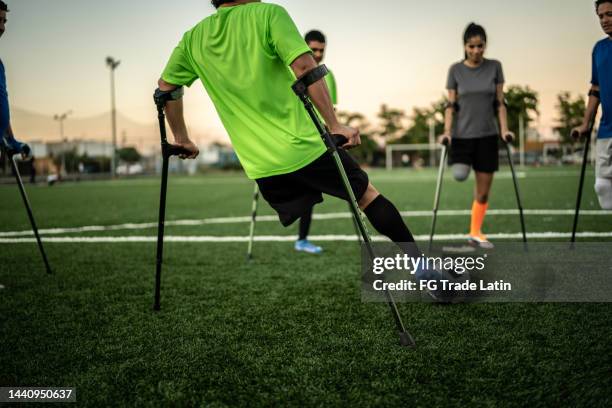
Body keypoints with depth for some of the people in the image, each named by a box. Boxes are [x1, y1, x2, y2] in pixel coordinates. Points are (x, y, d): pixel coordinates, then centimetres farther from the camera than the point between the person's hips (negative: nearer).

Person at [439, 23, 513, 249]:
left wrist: (504, 129, -5)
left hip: (487, 135, 1)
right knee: (460, 175, -23)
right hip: (462, 134, -1)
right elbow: (451, 105, 0)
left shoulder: (494, 67, 3)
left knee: (484, 190, 1)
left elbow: (499, 102, 4)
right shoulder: (456, 70, 1)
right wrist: (447, 131, -12)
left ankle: (475, 232, 14)